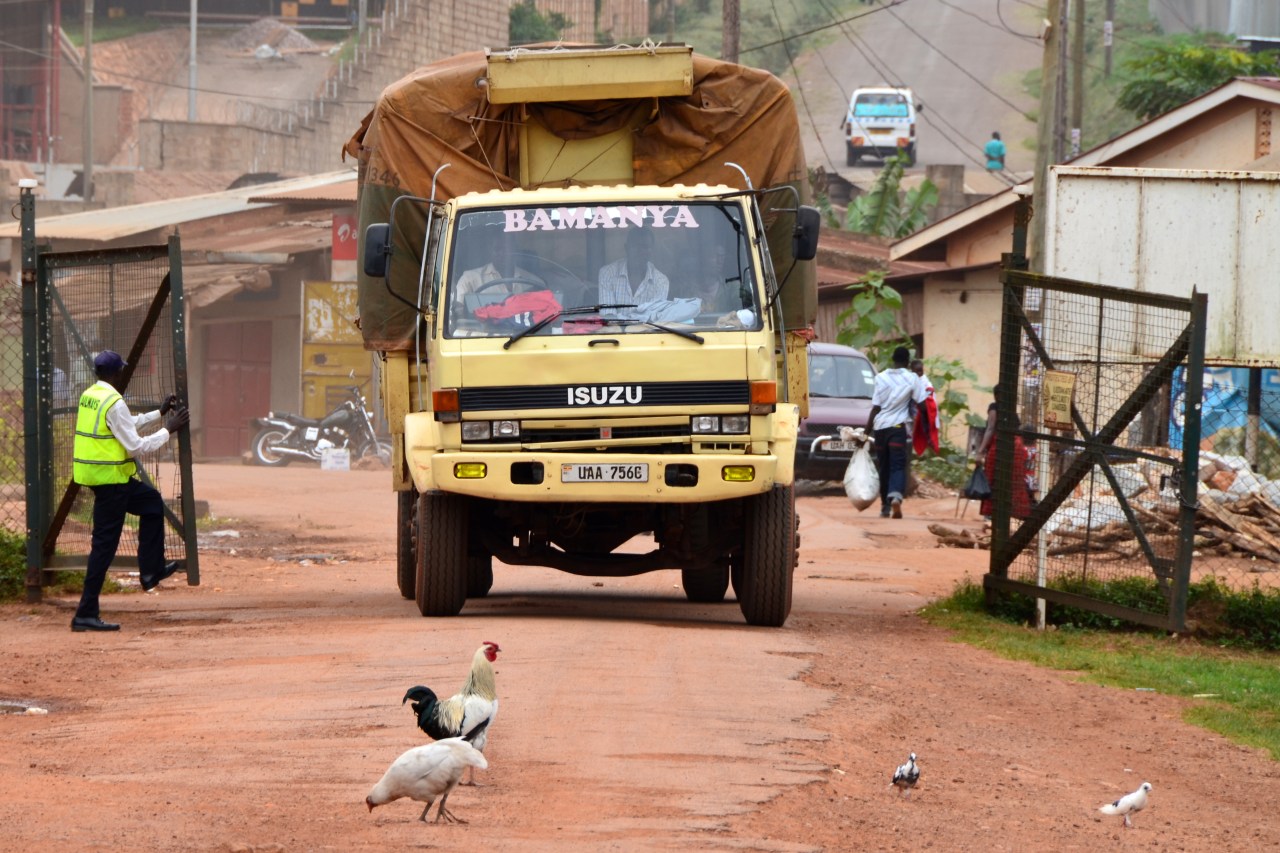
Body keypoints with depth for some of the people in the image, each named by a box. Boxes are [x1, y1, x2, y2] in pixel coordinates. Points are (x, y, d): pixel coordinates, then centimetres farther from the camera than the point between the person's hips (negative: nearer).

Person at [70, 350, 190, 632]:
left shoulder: (89, 396, 10)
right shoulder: (113, 403, -19)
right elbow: (135, 446, -18)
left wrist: (160, 414, 25)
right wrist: (168, 431, -7)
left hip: (93, 470, 10)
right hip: (109, 478, -10)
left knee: (151, 501, 27)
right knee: (105, 545, -6)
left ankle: (151, 571, 27)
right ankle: (86, 614, -6)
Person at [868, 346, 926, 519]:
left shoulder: (881, 378, 4)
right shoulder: (912, 379, -1)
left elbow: (875, 407, 2)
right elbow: (922, 404, -1)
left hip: (880, 426, 2)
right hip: (897, 426, -2)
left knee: (883, 467, 12)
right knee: (898, 466, -5)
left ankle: (885, 506, 15)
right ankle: (896, 496, -32)